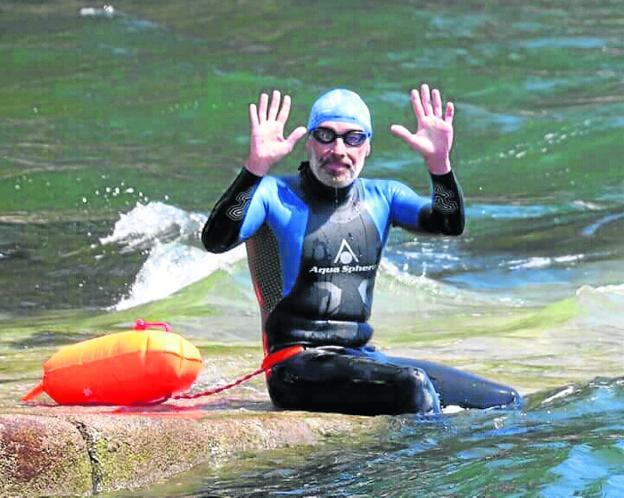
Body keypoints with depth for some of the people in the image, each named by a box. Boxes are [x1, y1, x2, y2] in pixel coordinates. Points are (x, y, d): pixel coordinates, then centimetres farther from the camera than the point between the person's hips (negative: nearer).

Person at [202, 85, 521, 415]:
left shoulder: (382, 197, 12)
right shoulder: (275, 195, -3)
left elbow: (449, 225, -4)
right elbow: (215, 240, -20)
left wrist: (438, 162, -22)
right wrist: (256, 166, -32)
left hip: (363, 357, 6)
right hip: (299, 364, -6)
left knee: (506, 402, 2)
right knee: (413, 386, -33)